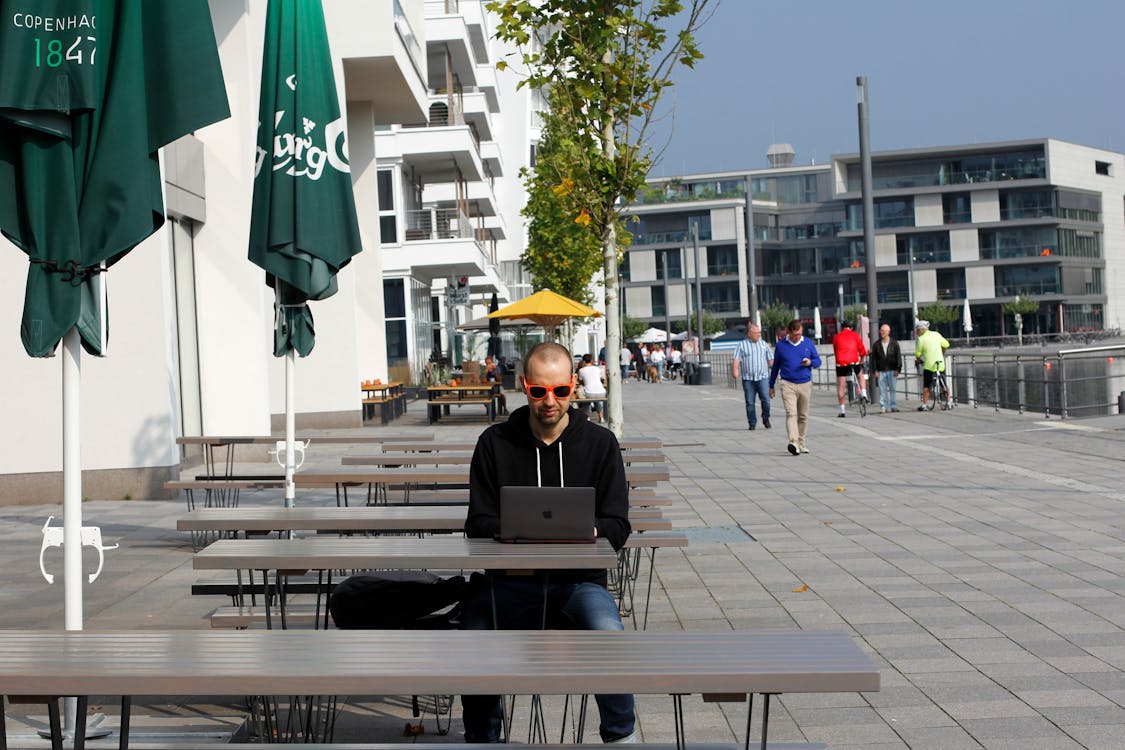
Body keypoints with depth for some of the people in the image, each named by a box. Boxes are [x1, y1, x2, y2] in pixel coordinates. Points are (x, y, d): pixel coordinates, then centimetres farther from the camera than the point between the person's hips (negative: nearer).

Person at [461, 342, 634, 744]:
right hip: (511, 579, 1)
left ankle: (620, 737, -7)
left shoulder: (601, 443, 6)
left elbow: (617, 526, 2)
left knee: (608, 632, -33)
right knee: (472, 629, -29)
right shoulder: (495, 443, 7)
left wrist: (587, 528, -20)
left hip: (579, 578, 0)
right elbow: (479, 524, 5)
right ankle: (483, 739, -1)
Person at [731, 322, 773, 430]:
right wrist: (735, 370, -21)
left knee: (766, 399, -9)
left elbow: (771, 359, 15)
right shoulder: (742, 345, 5)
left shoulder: (764, 344, 13)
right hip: (748, 379, -1)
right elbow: (736, 359, -5)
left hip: (762, 377, 1)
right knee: (750, 402, 2)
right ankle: (752, 423, 12)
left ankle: (766, 419, 12)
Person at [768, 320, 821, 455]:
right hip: (788, 384, -3)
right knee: (791, 414, -17)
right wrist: (771, 386, 15)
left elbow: (818, 361, 13)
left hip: (805, 385, 3)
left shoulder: (808, 343, 5)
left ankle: (801, 443, 23)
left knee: (803, 416, 9)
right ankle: (793, 443, -28)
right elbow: (775, 366, 11)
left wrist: (810, 362, -11)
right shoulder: (781, 345, 1)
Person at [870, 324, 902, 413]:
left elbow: (898, 357, 4)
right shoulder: (877, 344, 7)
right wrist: (875, 370, -2)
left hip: (892, 370, -1)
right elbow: (873, 358, 6)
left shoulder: (894, 343, 5)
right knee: (882, 390, -3)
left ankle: (893, 406, 10)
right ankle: (883, 407, -1)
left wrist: (898, 369, -4)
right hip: (881, 371, 1)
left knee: (892, 389, 3)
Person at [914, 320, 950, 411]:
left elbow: (918, 354, -2)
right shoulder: (936, 334, 6)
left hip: (929, 365, -4)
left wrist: (918, 361, 20)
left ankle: (924, 405, -2)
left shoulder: (921, 339, -7)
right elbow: (946, 345, 14)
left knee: (926, 386, 2)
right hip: (941, 365, 4)